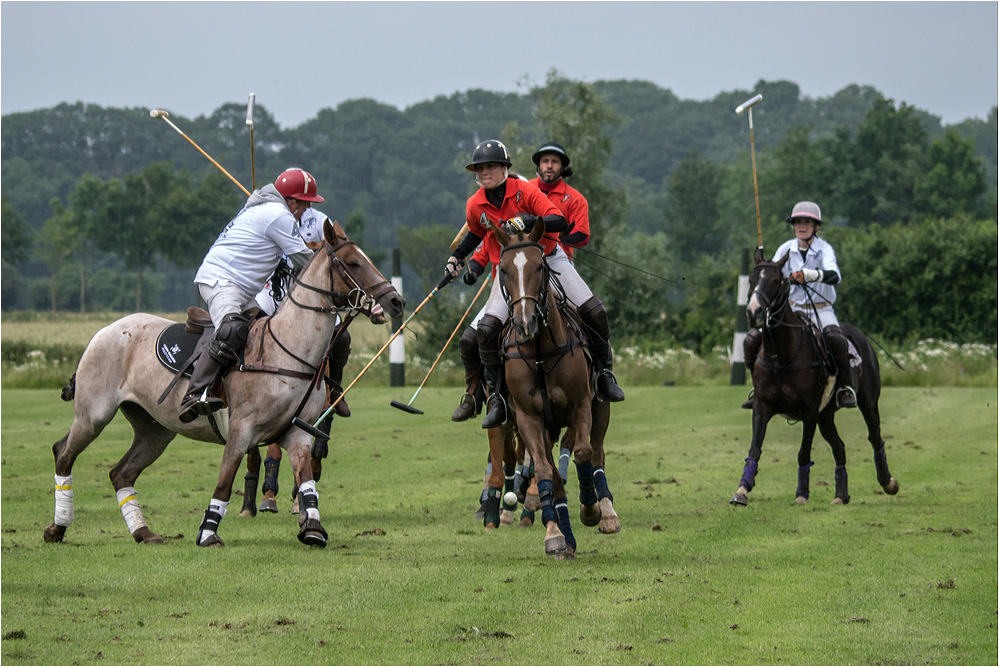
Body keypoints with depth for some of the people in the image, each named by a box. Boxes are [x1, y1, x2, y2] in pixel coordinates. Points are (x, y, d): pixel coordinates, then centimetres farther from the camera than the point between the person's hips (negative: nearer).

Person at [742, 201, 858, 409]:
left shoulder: (824, 249, -8)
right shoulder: (785, 250, 3)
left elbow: (834, 276, -27)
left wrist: (811, 274, -45)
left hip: (820, 310, -4)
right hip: (791, 309, 4)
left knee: (835, 339, -36)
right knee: (751, 340, -12)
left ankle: (848, 389, -16)